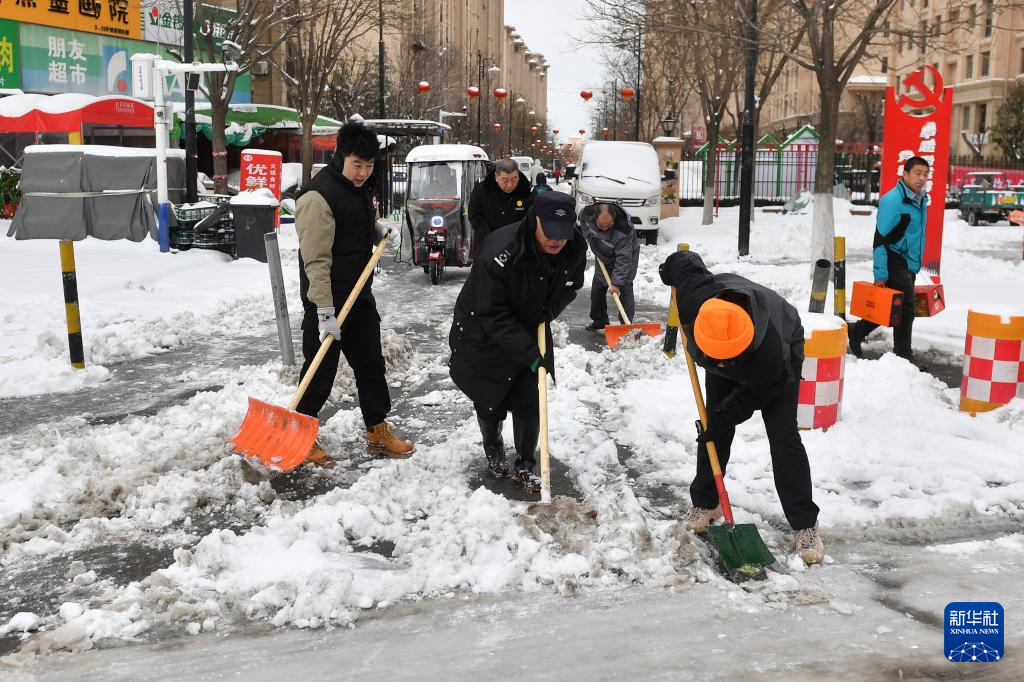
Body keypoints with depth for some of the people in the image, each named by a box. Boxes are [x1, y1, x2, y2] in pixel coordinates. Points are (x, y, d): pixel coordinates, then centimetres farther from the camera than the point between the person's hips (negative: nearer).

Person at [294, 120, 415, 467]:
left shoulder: (362, 187, 8)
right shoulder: (318, 196, -21)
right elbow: (316, 260, -25)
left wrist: (379, 232, 5)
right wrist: (325, 312, -29)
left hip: (359, 296, 9)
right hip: (326, 303, -9)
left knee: (371, 364, 15)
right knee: (320, 373, 1)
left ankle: (378, 431, 28)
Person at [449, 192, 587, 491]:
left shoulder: (575, 250, -17)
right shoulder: (499, 253, -37)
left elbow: (570, 286, 6)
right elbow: (493, 316, -31)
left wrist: (551, 309, -13)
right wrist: (528, 354, -34)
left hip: (531, 330, 4)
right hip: (484, 334, -4)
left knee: (530, 401, 4)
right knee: (490, 401, 11)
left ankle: (525, 463, 25)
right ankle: (493, 450, 40)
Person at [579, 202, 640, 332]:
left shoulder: (624, 230, -41)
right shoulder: (587, 213, -27)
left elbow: (623, 259, -37)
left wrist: (616, 282, -37)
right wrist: (589, 238, -4)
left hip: (626, 255, -6)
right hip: (603, 258, 6)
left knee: (625, 289, -12)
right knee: (597, 289, 10)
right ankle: (599, 321, 25)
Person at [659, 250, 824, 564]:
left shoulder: (771, 358, -46)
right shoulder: (693, 297, -41)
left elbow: (755, 396, -25)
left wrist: (722, 419, -17)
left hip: (783, 348, -4)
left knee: (783, 436, -11)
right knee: (713, 426, 2)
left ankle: (805, 525, -5)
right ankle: (705, 503, 17)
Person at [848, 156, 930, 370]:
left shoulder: (921, 199, 11)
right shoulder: (892, 200, -17)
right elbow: (881, 239, -20)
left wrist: (916, 264, 22)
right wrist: (880, 274, -23)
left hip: (910, 264, 9)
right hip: (895, 262, -9)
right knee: (907, 306, -8)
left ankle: (856, 331, 27)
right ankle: (903, 354, 4)